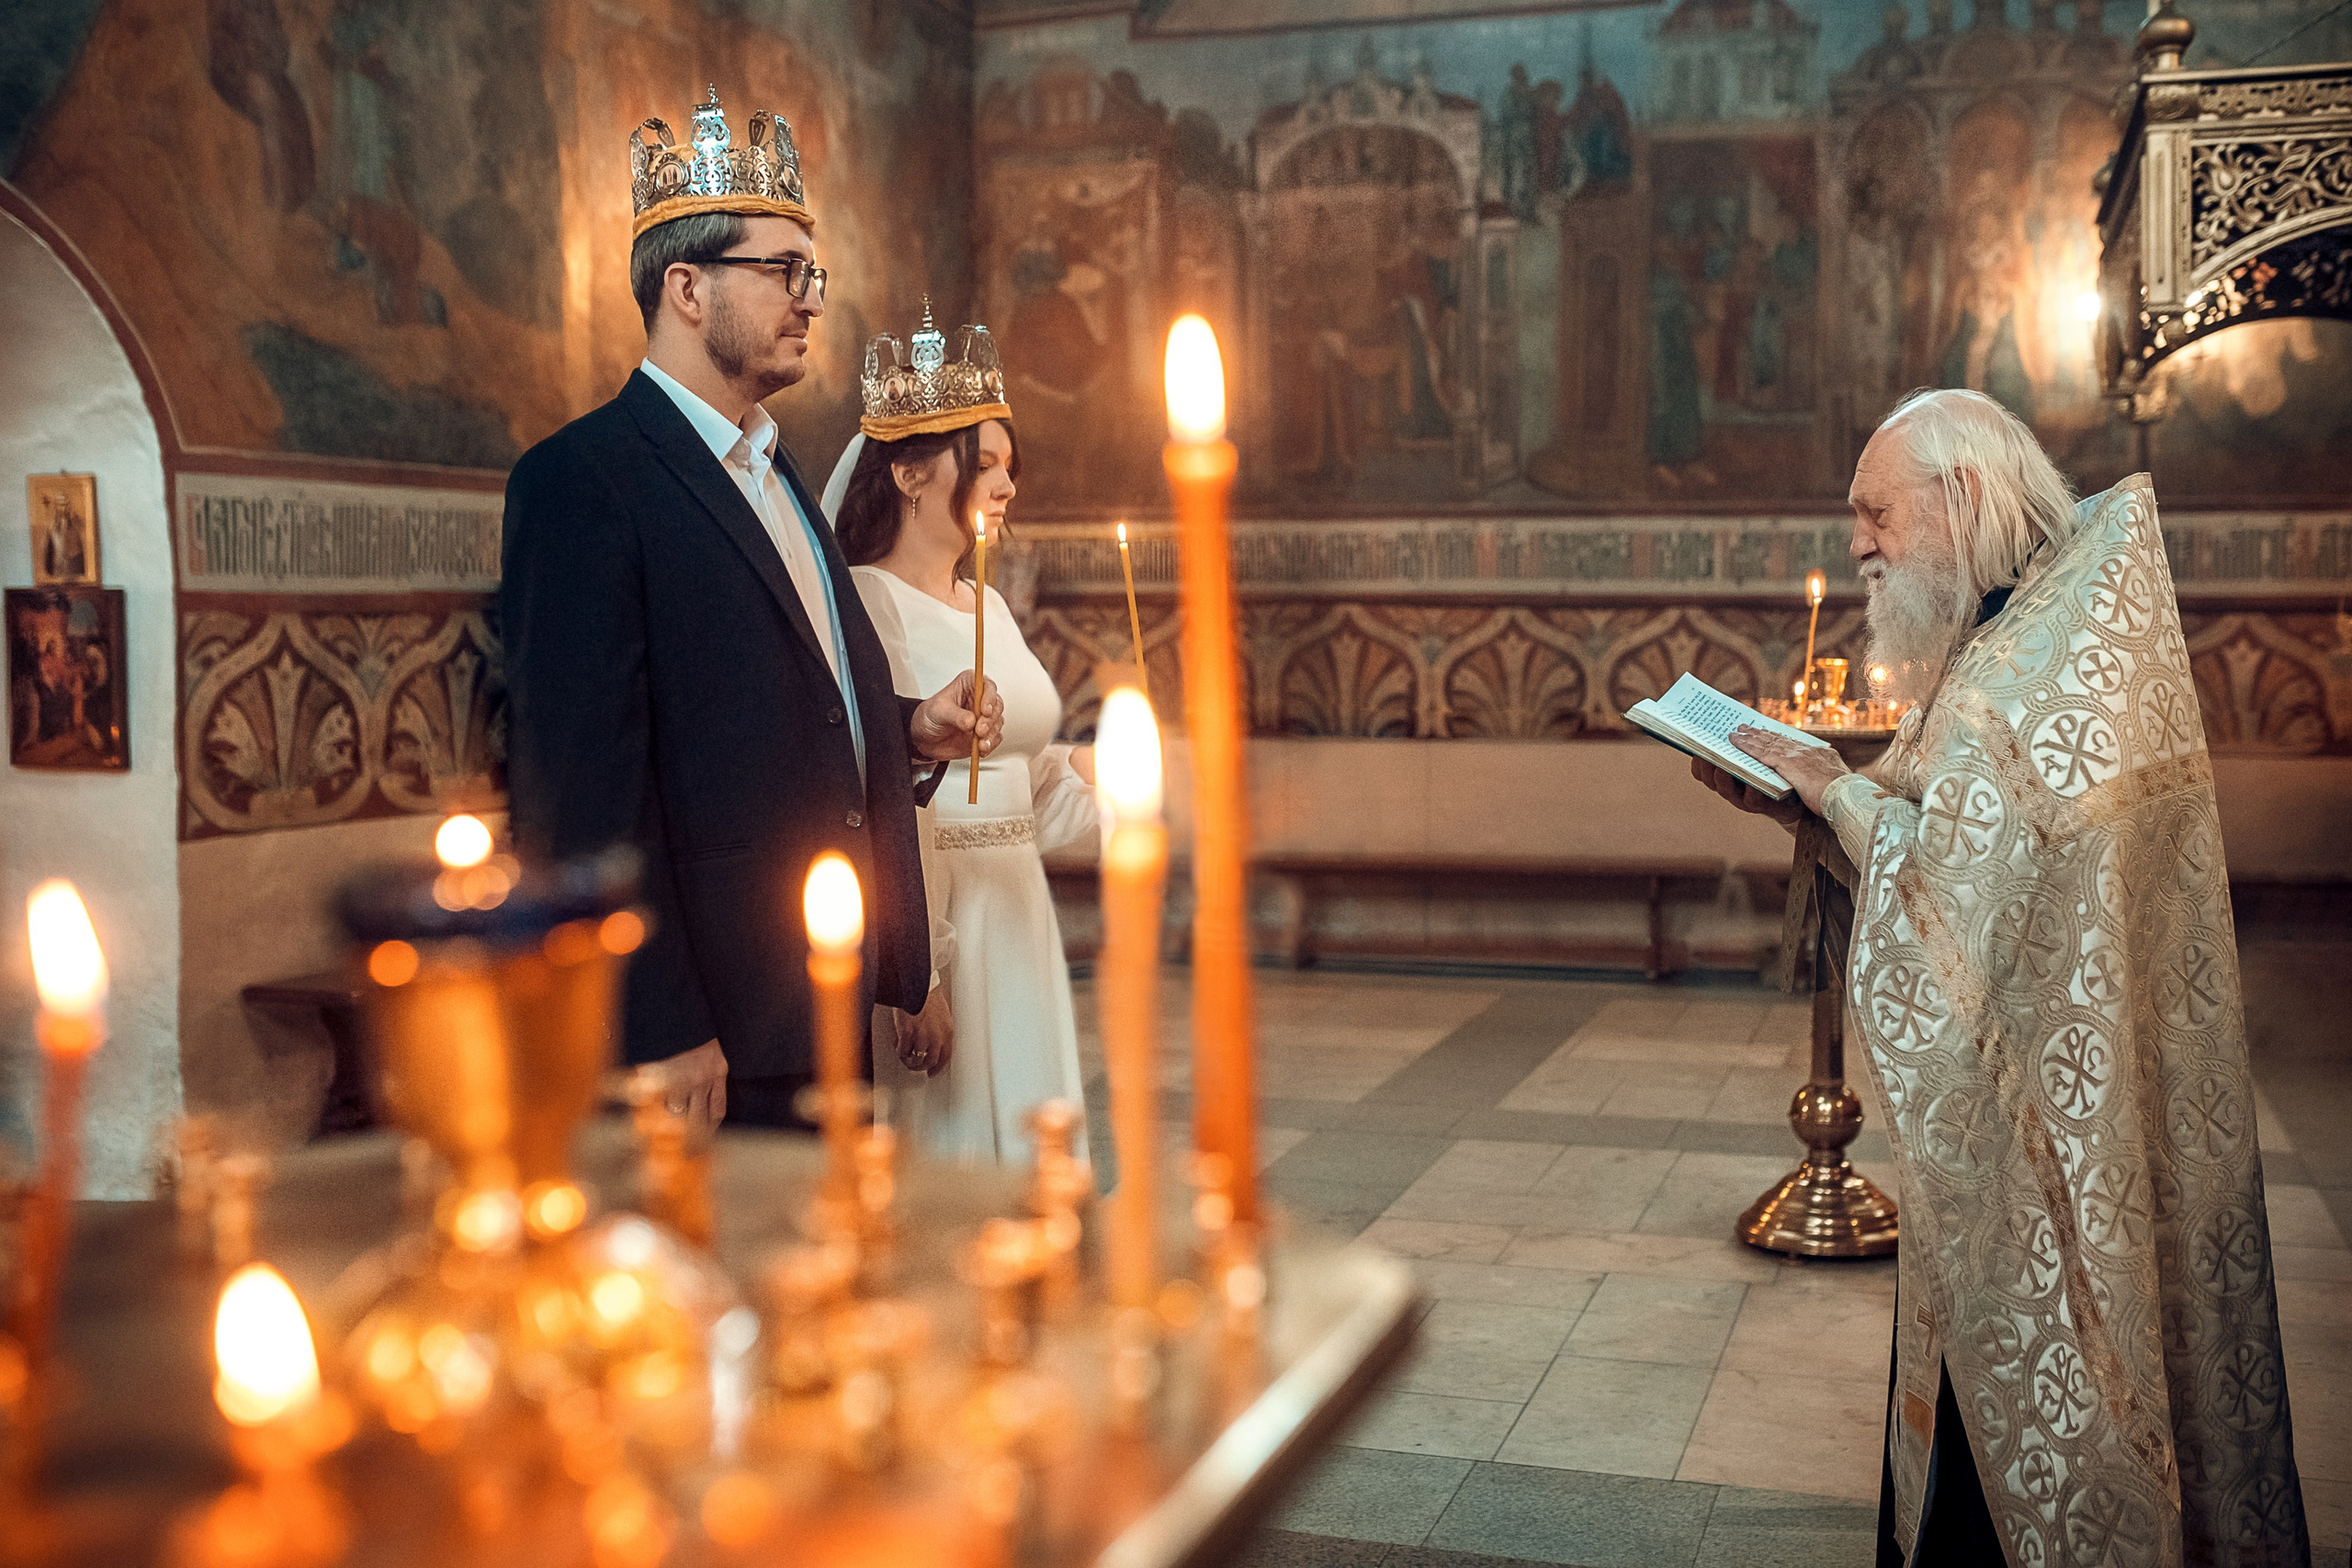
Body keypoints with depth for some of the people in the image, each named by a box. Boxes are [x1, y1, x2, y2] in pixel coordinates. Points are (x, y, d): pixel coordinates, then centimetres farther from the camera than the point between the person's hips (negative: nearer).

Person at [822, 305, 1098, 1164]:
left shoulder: (988, 607, 14)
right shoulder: (864, 606, -11)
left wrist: (1095, 765, 5)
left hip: (1017, 918, 8)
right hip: (928, 926, -8)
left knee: (1016, 1152, 13)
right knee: (935, 1170, -1)